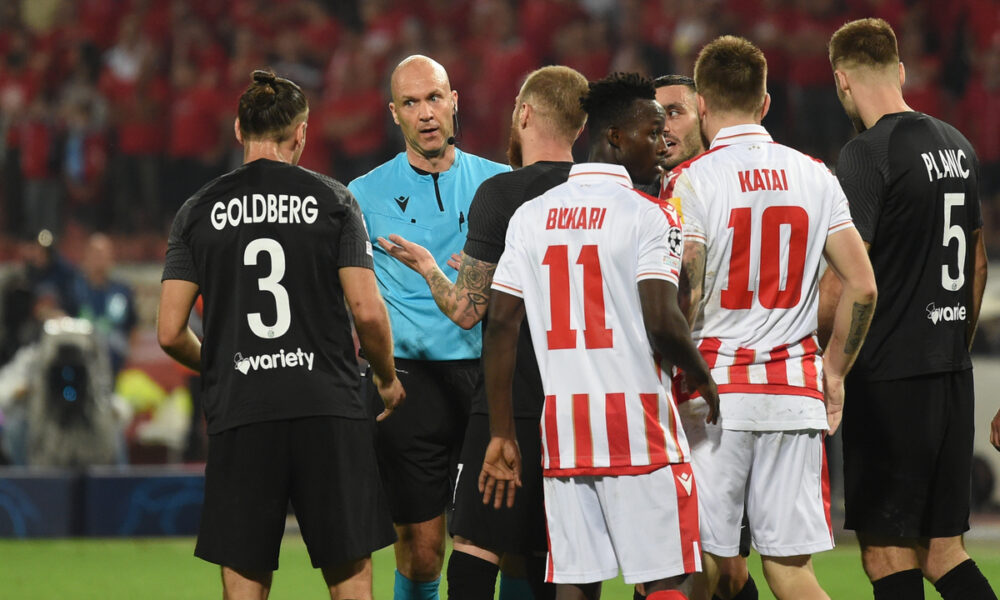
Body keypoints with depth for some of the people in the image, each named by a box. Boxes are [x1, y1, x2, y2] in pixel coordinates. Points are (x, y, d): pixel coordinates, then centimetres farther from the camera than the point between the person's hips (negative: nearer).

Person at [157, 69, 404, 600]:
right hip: (328, 407, -1)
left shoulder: (198, 212, 6)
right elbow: (367, 312, -5)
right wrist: (388, 378, 14)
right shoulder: (332, 200, 2)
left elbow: (171, 333, 2)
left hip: (238, 416, 1)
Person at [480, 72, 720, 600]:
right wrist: (705, 381, 2)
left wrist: (501, 435, 11)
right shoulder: (649, 216, -7)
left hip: (561, 424, 5)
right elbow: (662, 324, -17)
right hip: (637, 423, -5)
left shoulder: (530, 216, 10)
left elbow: (500, 327, 7)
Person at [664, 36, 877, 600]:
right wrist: (835, 369, 16)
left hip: (716, 386, -3)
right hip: (795, 393, 4)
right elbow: (863, 286, 4)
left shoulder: (694, 180, -6)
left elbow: (682, 302, -12)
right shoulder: (815, 176, 6)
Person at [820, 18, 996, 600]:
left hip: (890, 378, -7)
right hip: (953, 376, 7)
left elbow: (845, 280, -17)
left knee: (888, 552, -4)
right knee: (942, 549, 11)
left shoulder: (867, 156, -11)